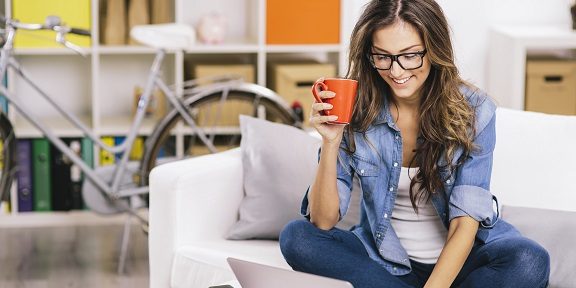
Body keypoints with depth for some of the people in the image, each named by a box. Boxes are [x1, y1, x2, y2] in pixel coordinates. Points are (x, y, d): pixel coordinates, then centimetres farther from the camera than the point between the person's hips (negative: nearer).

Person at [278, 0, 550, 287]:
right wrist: (331, 142, -25)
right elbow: (324, 221, -11)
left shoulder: (473, 111, -11)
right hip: (385, 260, 2)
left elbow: (465, 224, -16)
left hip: (457, 260, -2)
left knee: (530, 261, -31)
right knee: (295, 236, -24)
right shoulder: (356, 111, -8)